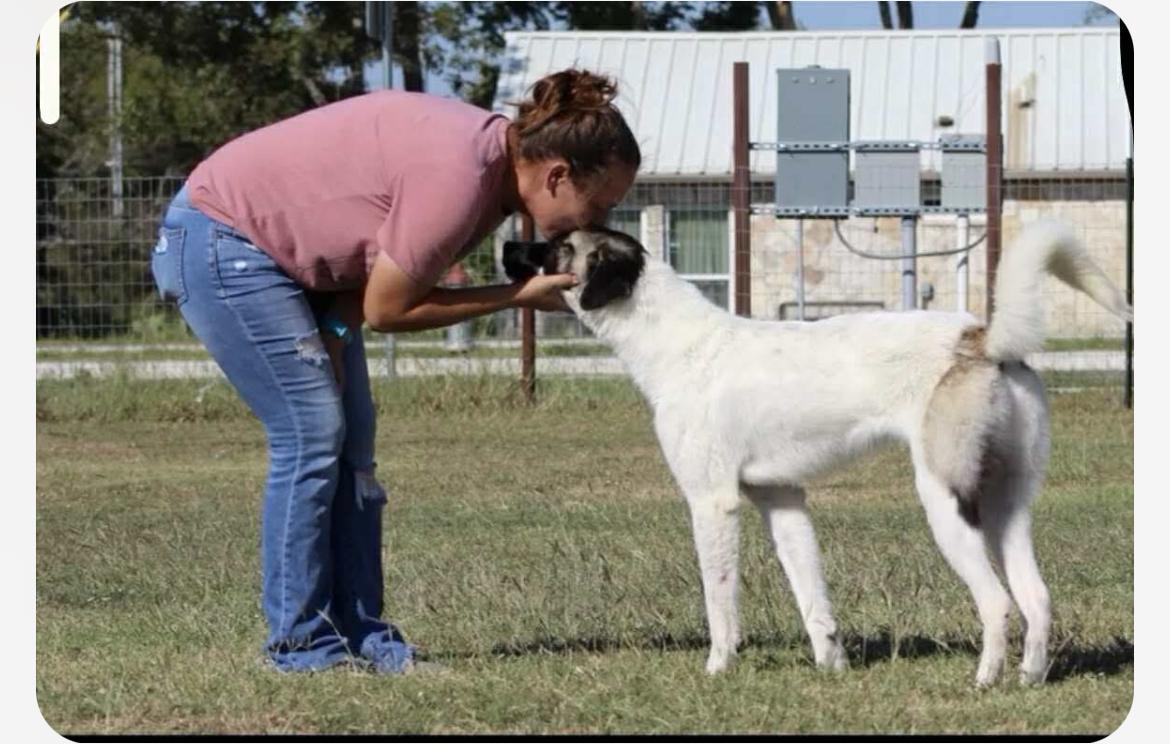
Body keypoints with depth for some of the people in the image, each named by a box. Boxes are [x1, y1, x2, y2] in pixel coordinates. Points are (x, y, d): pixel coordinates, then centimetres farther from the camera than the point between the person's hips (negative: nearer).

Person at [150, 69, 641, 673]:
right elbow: (387, 309, -20)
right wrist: (518, 297, -16)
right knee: (312, 433, -11)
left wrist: (334, 331, -14)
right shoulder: (457, 177, -30)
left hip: (297, 256, 10)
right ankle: (301, 644, -5)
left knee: (351, 439, 4)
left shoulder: (498, 155, -1)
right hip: (223, 241, -10)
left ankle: (361, 633, 6)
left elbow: (372, 262, 3)